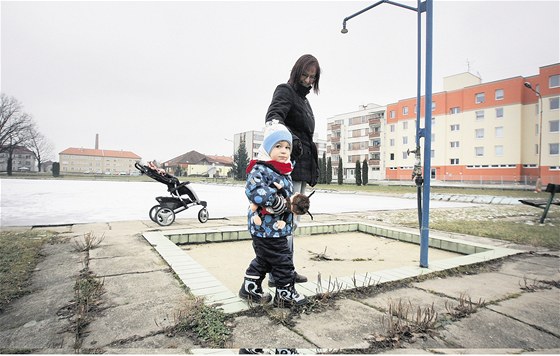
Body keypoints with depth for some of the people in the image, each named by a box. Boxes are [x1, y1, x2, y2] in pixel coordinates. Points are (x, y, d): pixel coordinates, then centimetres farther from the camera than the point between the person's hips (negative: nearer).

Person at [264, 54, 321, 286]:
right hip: (289, 165, -10)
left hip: (301, 168, 10)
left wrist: (313, 170, 25)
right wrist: (291, 139, -46)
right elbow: (273, 116, -24)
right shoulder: (285, 91, -2)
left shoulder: (303, 100, 25)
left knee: (290, 220, 13)